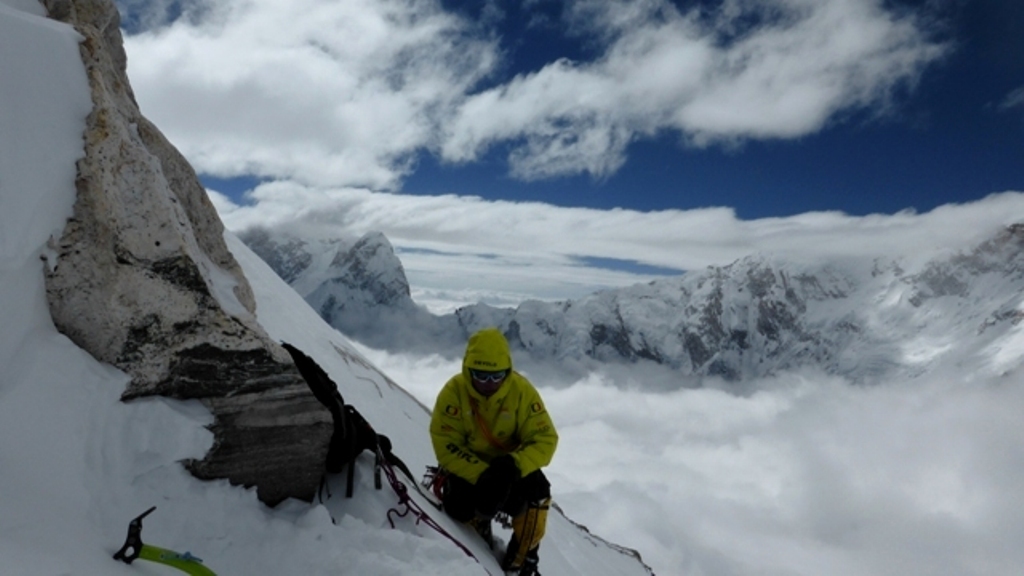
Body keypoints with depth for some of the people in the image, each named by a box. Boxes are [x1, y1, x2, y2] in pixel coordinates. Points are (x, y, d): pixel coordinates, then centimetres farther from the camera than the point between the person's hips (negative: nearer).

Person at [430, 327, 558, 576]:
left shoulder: (522, 390, -19)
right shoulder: (454, 390, -21)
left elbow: (545, 440, -19)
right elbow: (446, 446, -21)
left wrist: (513, 465, -37)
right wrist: (481, 476, -35)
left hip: (509, 466, 1)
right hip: (466, 466, 0)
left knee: (537, 492, -27)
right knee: (460, 508, -27)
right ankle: (480, 527, 12)